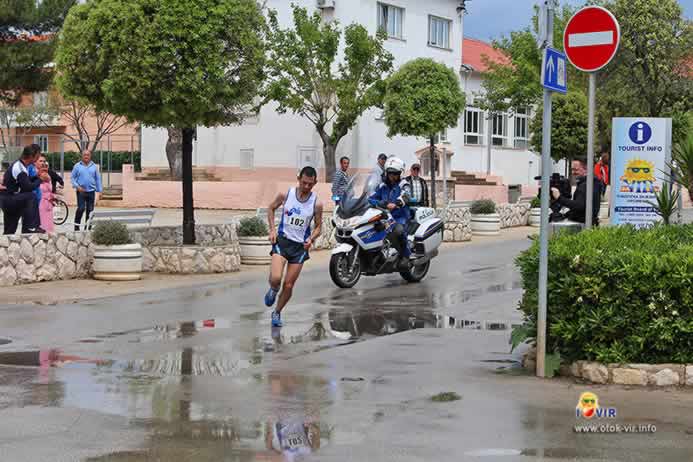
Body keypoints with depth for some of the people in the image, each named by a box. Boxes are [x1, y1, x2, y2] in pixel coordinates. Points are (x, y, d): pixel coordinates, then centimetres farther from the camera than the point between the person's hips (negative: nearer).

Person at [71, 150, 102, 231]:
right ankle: (76, 225, -4)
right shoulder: (77, 166, 4)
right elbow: (73, 178, 5)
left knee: (90, 209, 4)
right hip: (81, 191, -3)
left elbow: (98, 179, 12)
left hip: (91, 191, 3)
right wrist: (77, 186, -9)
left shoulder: (94, 166, 10)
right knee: (81, 208, -13)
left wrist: (99, 190, 6)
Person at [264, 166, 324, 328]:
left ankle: (277, 313, 28)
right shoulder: (285, 195, -7)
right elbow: (271, 208, 11)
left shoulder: (316, 203, -7)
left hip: (300, 246, 1)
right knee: (275, 278, -22)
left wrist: (311, 239, -16)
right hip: (282, 241, -1)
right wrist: (272, 229, -2)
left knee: (289, 286, 4)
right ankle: (273, 290, 15)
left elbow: (318, 226, 4)